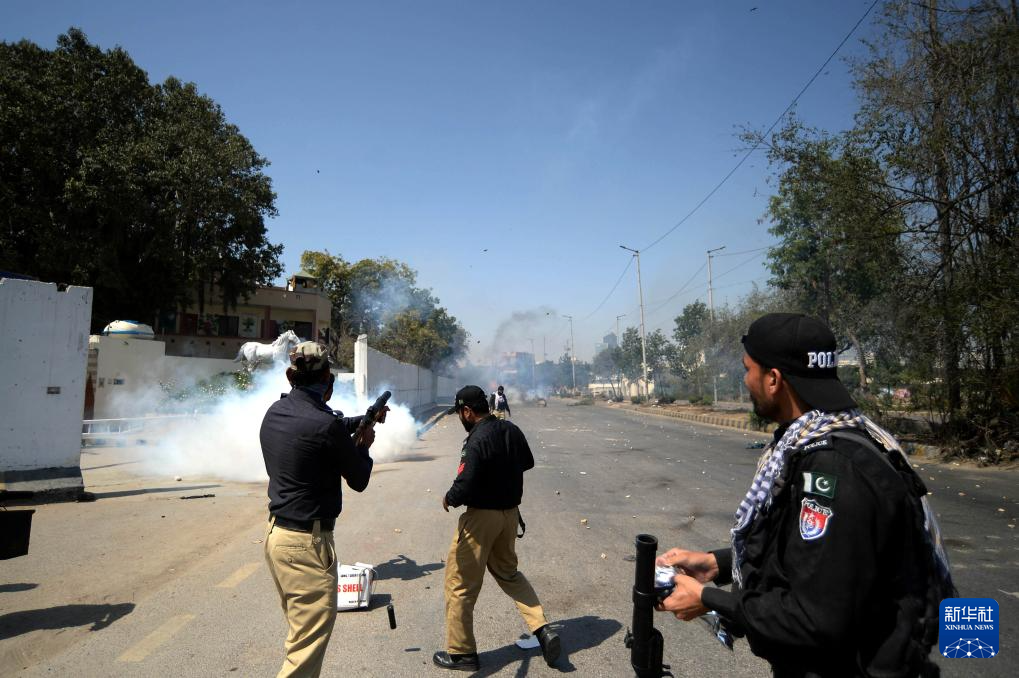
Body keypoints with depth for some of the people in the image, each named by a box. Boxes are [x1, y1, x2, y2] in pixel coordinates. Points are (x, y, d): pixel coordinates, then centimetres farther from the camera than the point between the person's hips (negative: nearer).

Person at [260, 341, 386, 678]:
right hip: (307, 541, -9)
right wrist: (364, 444, 8)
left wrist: (364, 420, 27)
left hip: (275, 533, 9)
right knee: (310, 642, 0)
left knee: (301, 629, 22)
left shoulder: (275, 412, 1)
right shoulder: (324, 425, -23)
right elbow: (359, 480, -8)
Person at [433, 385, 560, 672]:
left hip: (482, 516, -8)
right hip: (510, 512, 8)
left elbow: (464, 487, -25)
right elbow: (527, 463, 16)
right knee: (507, 572, 25)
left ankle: (461, 652, 21)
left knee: (460, 583, 8)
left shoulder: (477, 441, -23)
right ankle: (542, 629, 15)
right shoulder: (512, 430, 1)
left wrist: (448, 499, -5)